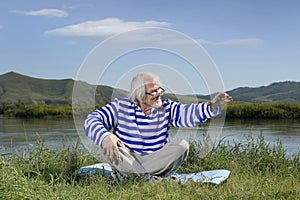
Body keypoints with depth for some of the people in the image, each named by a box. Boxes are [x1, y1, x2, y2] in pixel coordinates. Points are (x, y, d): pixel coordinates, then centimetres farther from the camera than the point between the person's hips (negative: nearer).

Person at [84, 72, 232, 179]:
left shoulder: (166, 108, 1)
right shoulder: (121, 107, -5)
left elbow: (189, 113, -16)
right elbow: (92, 120, -14)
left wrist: (211, 106, -36)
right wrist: (105, 137, -36)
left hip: (157, 163, 2)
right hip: (126, 163, -1)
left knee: (182, 145, -20)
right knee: (107, 146, -28)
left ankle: (138, 176, -21)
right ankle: (151, 178, -27)